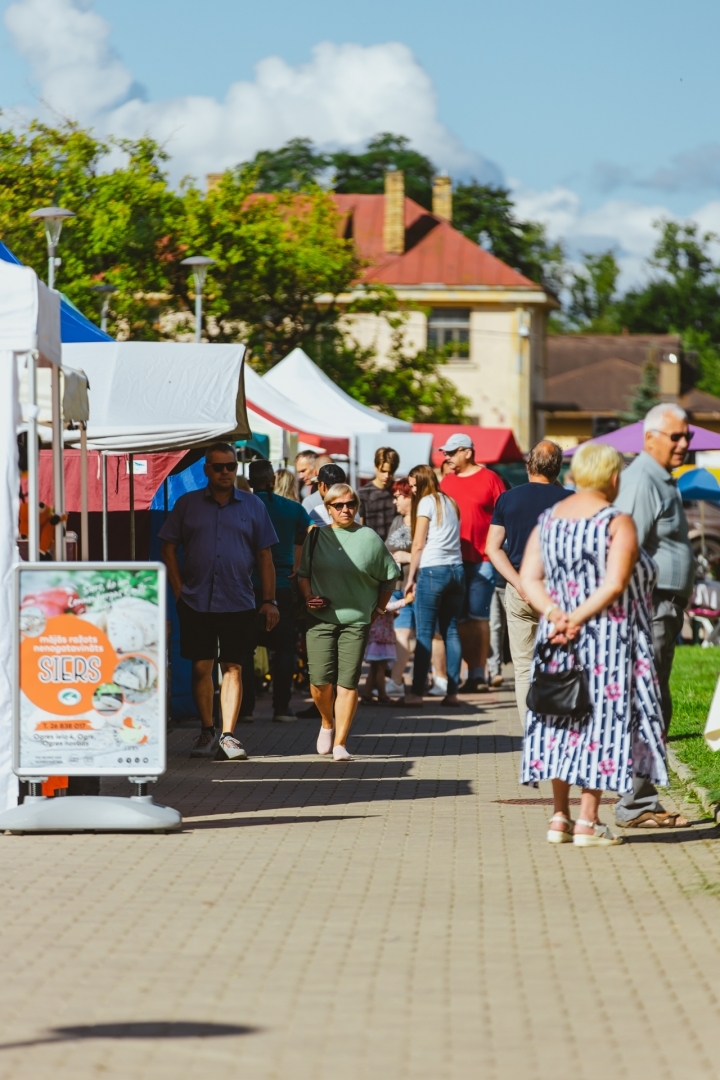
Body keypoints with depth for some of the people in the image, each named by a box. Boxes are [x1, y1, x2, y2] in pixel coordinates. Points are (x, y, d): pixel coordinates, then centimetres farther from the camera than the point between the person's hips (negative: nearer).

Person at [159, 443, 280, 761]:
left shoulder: (252, 506, 7)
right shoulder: (187, 504, 6)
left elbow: (264, 556, 8)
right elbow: (168, 548, 7)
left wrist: (269, 600, 2)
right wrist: (179, 591, -3)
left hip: (238, 603, 0)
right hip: (196, 601, 0)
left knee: (233, 668, 0)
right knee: (201, 667, 2)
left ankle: (227, 736, 2)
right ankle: (207, 733, 14)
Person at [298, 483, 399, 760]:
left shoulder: (369, 538, 2)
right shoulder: (317, 536, 6)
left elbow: (388, 577, 10)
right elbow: (303, 573, 14)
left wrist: (378, 610, 9)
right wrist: (308, 597, -3)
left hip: (356, 620, -1)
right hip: (320, 619, 1)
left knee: (348, 682, -4)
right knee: (320, 680, -7)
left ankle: (340, 743, 1)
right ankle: (327, 723, 22)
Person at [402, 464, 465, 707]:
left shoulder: (426, 502, -1)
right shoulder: (451, 503, 18)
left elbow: (418, 544, -4)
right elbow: (453, 539, 13)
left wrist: (411, 578, 1)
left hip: (432, 570, -6)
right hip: (456, 569, 6)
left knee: (424, 633, -5)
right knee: (451, 631, 6)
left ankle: (417, 692, -7)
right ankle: (452, 692, 2)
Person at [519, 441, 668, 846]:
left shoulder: (548, 520, 7)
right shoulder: (618, 523, -10)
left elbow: (528, 579, -1)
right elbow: (614, 585, -21)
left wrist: (555, 614, -11)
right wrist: (579, 618, -17)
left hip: (559, 644, 5)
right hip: (607, 640, -5)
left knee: (562, 722, 11)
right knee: (601, 720, 0)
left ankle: (560, 817, 12)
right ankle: (588, 821, -1)